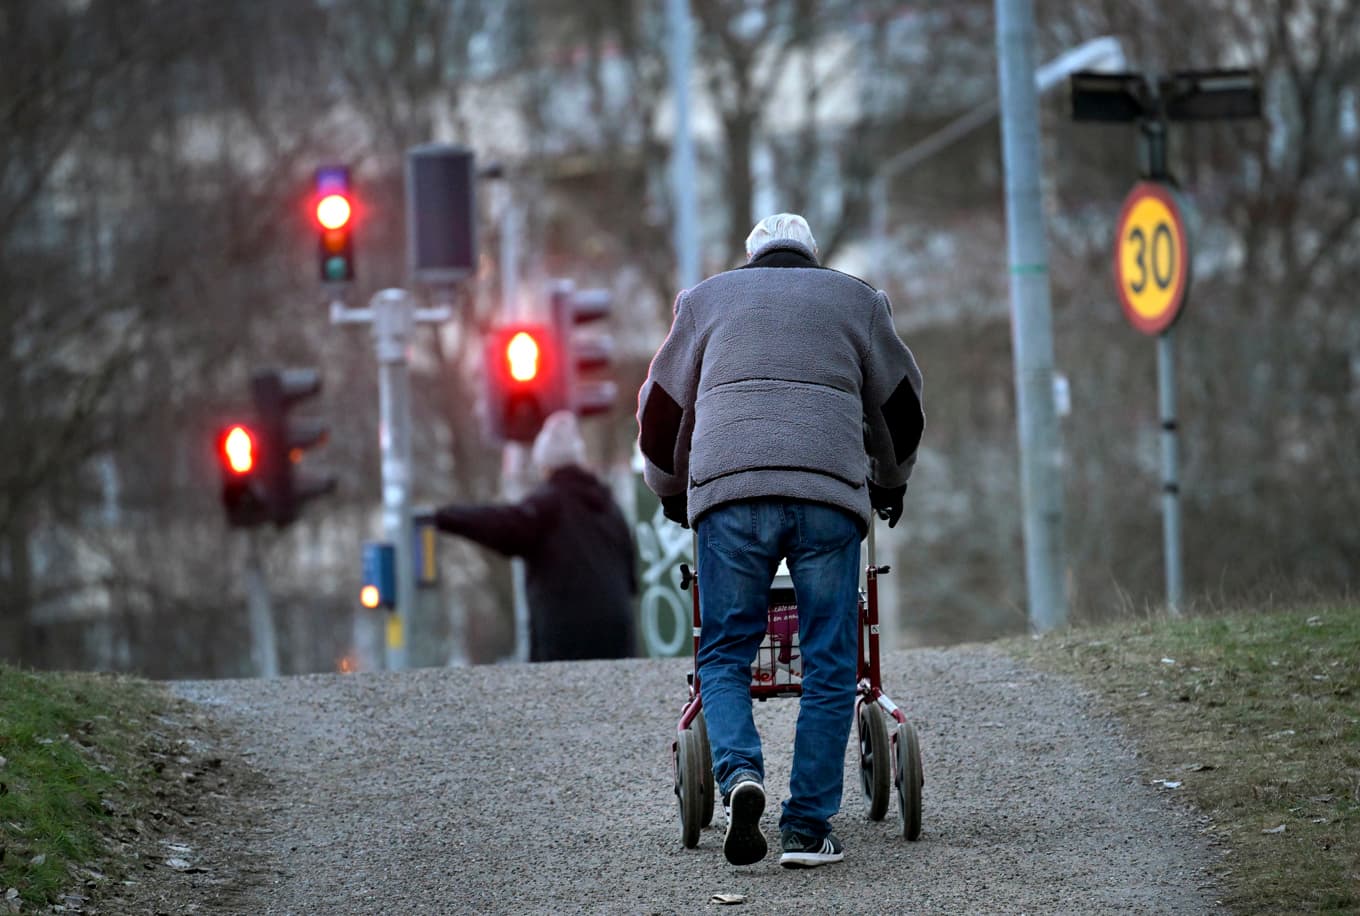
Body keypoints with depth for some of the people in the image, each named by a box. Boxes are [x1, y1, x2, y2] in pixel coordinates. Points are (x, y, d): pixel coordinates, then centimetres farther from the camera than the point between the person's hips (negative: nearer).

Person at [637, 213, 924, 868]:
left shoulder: (708, 297, 24)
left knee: (724, 655, 8)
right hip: (831, 492, 0)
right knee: (828, 664, 5)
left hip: (729, 491, 0)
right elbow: (900, 403, 32)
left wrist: (670, 489, 45)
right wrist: (891, 481, 49)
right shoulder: (854, 298, 24)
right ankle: (807, 827, 0)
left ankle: (738, 772, -19)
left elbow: (662, 404, 29)